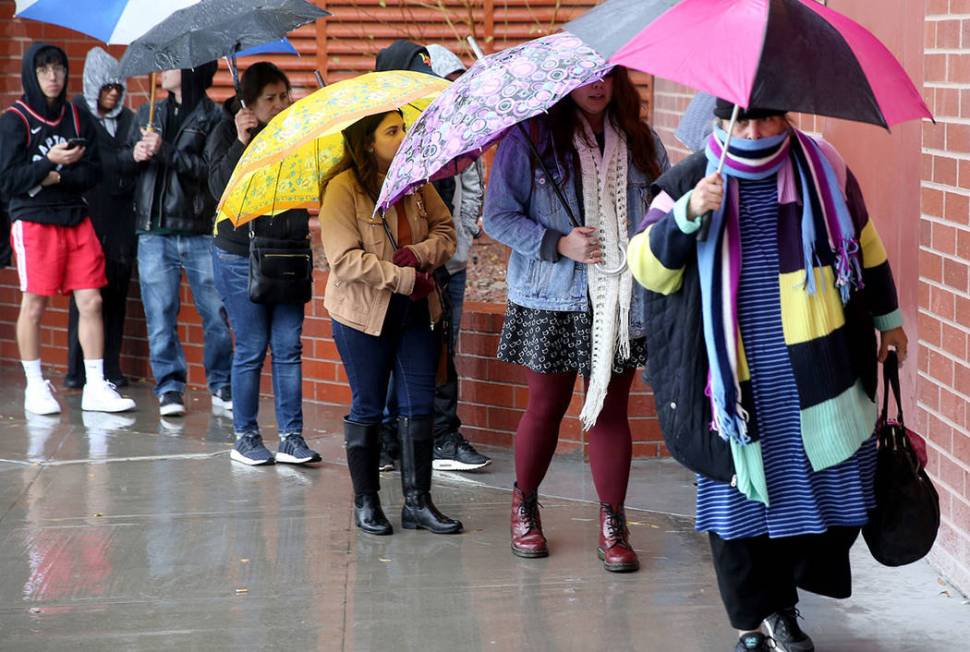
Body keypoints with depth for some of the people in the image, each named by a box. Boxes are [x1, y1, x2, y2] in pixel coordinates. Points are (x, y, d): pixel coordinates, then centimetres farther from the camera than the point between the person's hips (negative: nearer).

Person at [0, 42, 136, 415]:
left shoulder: (77, 118, 10)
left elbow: (93, 172, 4)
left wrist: (57, 178, -11)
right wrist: (50, 162, -15)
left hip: (76, 220, 4)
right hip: (33, 222, -4)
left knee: (91, 301, -1)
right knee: (34, 304, 0)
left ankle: (96, 388, 5)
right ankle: (35, 388, 11)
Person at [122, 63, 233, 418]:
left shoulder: (214, 117, -1)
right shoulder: (149, 114, 15)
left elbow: (213, 169, -14)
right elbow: (122, 162, 15)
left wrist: (164, 151, -19)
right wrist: (134, 155, -7)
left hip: (201, 232, -3)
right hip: (154, 233, 3)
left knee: (216, 312, 2)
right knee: (160, 315, 1)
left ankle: (221, 386, 14)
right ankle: (169, 387, 9)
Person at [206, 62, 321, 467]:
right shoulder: (226, 133, -2)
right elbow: (220, 187, -14)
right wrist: (241, 142, -22)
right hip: (240, 255, -3)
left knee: (289, 348, 1)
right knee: (251, 350, 0)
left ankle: (291, 437, 6)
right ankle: (245, 437, 11)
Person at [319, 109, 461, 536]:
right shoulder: (343, 188, -13)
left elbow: (445, 232, 7)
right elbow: (344, 258, -20)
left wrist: (419, 253, -14)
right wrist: (404, 278, -21)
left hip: (417, 309, 5)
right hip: (363, 313, -5)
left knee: (419, 405, 5)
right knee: (368, 408, 5)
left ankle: (418, 501, 12)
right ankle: (365, 502, 18)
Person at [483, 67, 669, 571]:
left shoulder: (640, 142, 8)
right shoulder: (528, 139, -4)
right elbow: (497, 217, -5)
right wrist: (557, 243, -15)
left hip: (624, 303, 2)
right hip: (551, 303, -2)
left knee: (611, 409, 3)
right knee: (546, 406, 8)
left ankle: (612, 525, 11)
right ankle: (524, 506, 29)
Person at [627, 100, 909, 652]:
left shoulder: (824, 168, 3)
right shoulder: (690, 181, -1)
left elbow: (865, 243, 17)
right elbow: (648, 269, -6)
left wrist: (888, 317, 23)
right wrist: (688, 214, -22)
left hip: (820, 375, 2)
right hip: (735, 380, -1)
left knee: (834, 489, 4)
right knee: (738, 497, 4)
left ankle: (780, 601, 27)